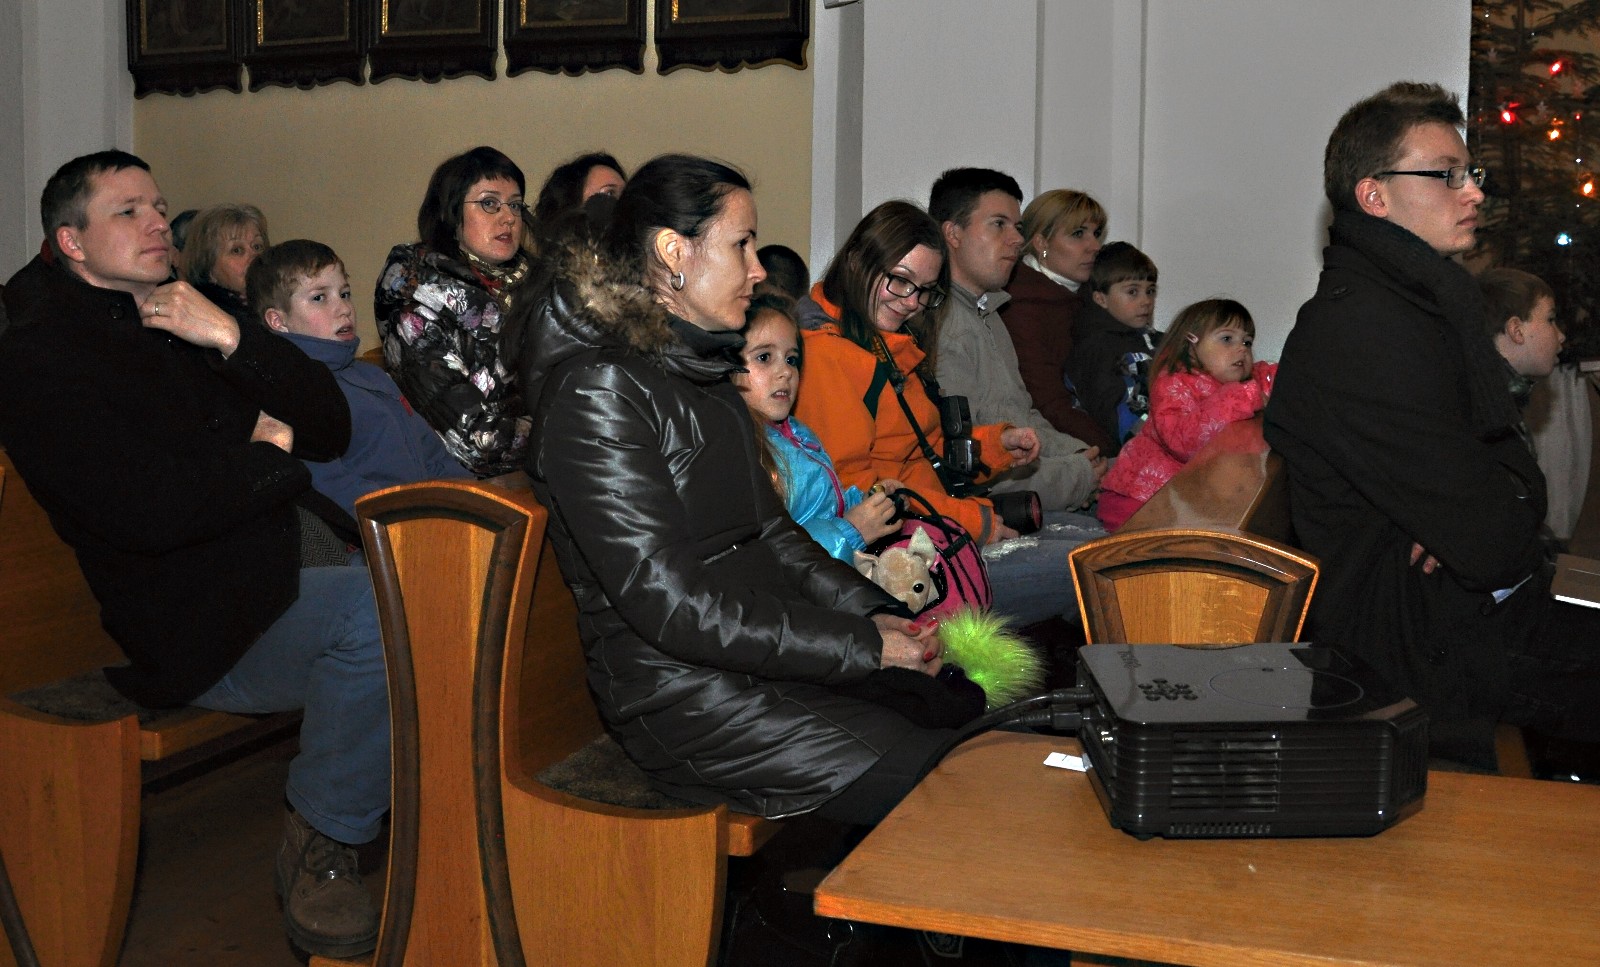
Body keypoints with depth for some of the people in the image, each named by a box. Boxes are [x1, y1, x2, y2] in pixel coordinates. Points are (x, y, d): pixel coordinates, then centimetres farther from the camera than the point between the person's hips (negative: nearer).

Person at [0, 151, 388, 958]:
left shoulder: (185, 327, 17)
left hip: (282, 568, 8)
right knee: (379, 608, -30)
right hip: (191, 635, -7)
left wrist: (231, 340, -6)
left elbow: (329, 427, 7)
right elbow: (153, 510, -21)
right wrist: (267, 450, -6)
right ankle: (321, 841, -11)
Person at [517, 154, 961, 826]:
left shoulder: (703, 372, 14)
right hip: (686, 699, -9)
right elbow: (672, 606, -21)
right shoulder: (597, 390, -16)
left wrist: (876, 613, 2)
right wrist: (862, 646, -18)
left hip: (766, 653, 9)